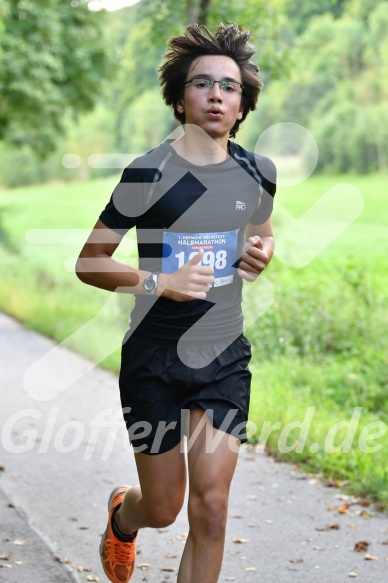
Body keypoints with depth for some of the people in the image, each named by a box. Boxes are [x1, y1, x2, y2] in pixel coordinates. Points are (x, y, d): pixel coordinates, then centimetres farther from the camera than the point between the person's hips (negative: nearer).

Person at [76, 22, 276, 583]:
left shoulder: (258, 173, 1)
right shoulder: (149, 174, -13)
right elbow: (88, 263, -7)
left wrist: (262, 253, -2)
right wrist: (159, 282, -23)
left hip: (225, 359, 3)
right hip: (155, 360, -3)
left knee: (210, 507, -4)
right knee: (164, 508, 10)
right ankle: (122, 512, 48)